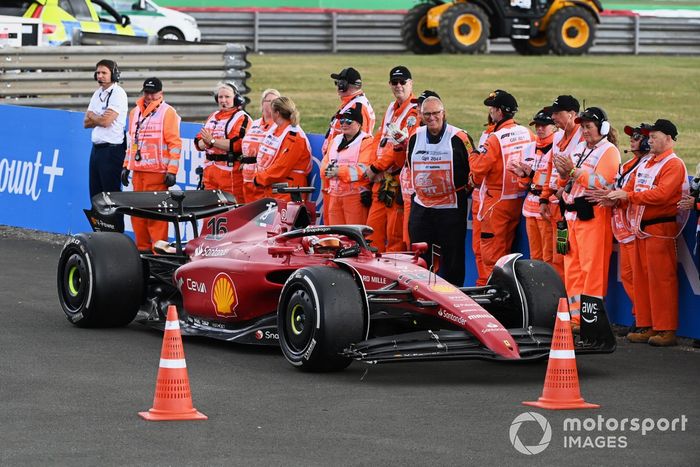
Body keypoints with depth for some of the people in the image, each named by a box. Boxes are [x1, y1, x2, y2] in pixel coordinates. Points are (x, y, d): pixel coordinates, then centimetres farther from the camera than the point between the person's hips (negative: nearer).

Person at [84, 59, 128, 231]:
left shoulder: (118, 94, -9)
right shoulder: (98, 93, 16)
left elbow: (106, 121, -18)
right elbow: (86, 123, 11)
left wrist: (92, 116, 2)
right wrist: (100, 118, -8)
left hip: (112, 150, -9)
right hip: (96, 148, 9)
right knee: (95, 195, 12)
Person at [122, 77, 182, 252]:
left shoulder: (167, 113, -2)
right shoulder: (135, 112, 18)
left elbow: (175, 143, -7)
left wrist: (172, 170, -13)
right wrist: (126, 166, 20)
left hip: (157, 171, -6)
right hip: (138, 170, 6)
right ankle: (142, 247, 13)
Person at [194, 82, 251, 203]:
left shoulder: (242, 118, -4)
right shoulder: (213, 117, 20)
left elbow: (237, 144, -18)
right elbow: (198, 142, 14)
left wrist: (212, 141, -14)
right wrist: (206, 143, -10)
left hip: (231, 173, -8)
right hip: (210, 170, 8)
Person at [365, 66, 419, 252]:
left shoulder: (414, 111, -10)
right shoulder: (391, 108, 19)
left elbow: (401, 146, -17)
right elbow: (379, 139, 19)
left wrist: (376, 167, -11)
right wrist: (373, 166, 2)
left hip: (399, 181, -9)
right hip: (382, 181, 9)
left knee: (395, 234, -7)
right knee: (373, 229, 10)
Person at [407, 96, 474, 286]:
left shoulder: (459, 138, -8)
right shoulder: (415, 137, 7)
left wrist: (464, 192, 1)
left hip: (450, 208, -5)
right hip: (421, 205, 5)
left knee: (452, 257, 1)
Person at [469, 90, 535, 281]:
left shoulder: (495, 139, -19)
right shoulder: (528, 134, 1)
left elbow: (478, 168, -18)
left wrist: (474, 155, 0)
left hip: (497, 201, -7)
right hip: (520, 199, 7)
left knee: (492, 251, 1)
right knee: (507, 249, 17)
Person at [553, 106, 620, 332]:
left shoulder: (609, 151, -4)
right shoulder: (579, 148, 19)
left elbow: (601, 183, -18)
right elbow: (565, 184, 21)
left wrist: (574, 171, -20)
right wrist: (564, 175, -2)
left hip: (593, 216, -8)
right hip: (572, 214, 8)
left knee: (592, 268, -9)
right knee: (572, 269, 8)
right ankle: (575, 317, 13)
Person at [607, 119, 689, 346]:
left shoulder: (673, 164, -9)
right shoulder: (646, 163, 19)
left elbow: (661, 194, -21)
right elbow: (630, 186, 15)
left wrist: (628, 195, -21)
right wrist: (616, 196, -6)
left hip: (661, 229, -9)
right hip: (642, 229, 9)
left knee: (661, 279, -8)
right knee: (641, 278, 10)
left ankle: (666, 330, -5)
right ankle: (646, 327, 15)